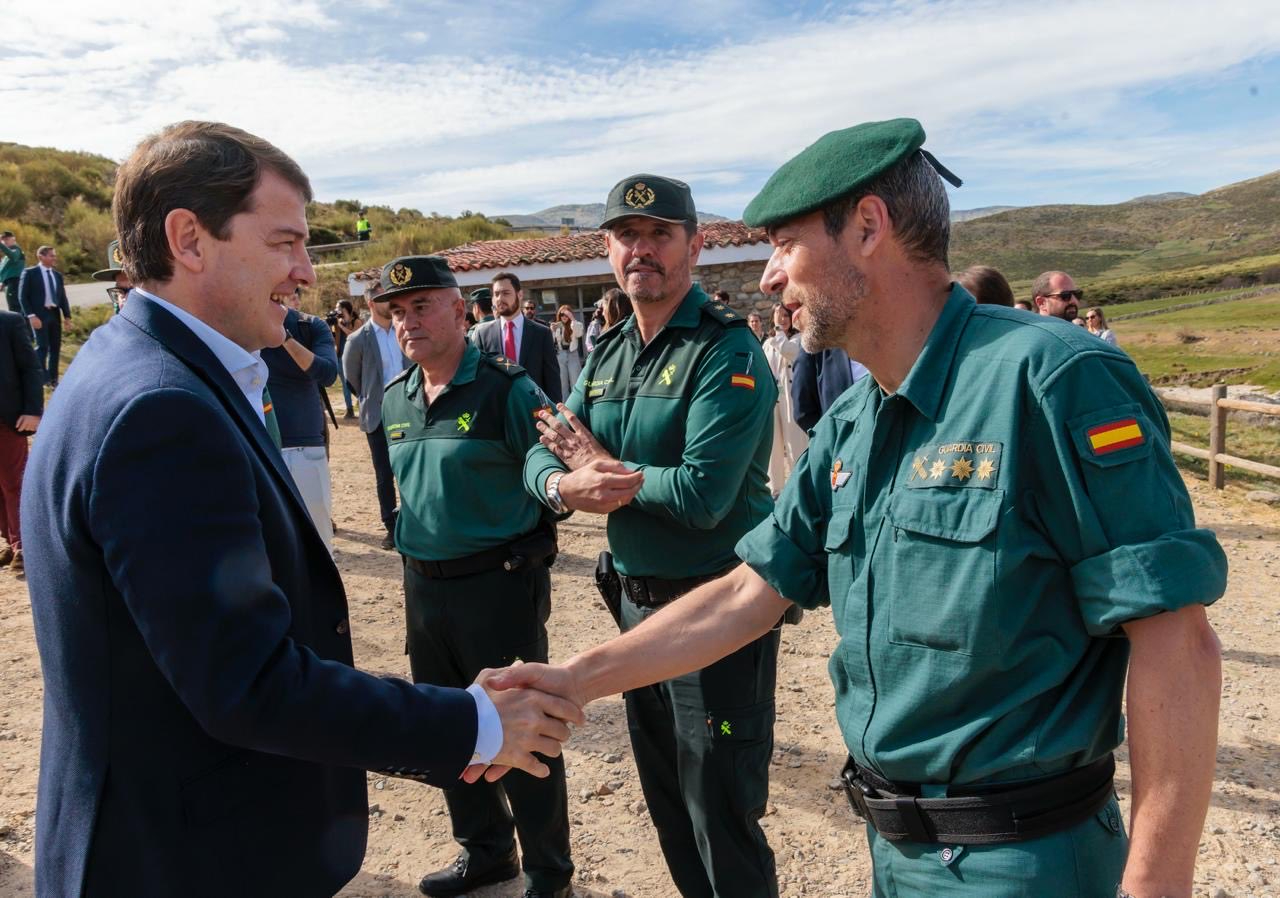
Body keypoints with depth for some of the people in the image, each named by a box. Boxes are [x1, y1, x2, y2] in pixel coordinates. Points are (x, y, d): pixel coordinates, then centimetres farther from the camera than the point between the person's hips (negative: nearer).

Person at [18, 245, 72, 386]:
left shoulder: (57, 275, 12)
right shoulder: (30, 273, -4)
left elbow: (62, 297, 13)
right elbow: (22, 296, -6)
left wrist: (67, 315, 2)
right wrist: (31, 316, -16)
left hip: (55, 314, 5)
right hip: (39, 314, -5)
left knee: (55, 347, 7)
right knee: (42, 346, -7)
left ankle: (53, 378, 15)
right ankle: (41, 377, 4)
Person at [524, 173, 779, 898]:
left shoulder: (728, 351, -17)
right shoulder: (607, 353, 8)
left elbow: (702, 496, -26)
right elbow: (543, 455, 5)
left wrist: (601, 465, -12)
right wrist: (563, 485, -19)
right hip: (639, 596, 8)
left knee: (721, 818, 5)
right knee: (665, 800, 23)